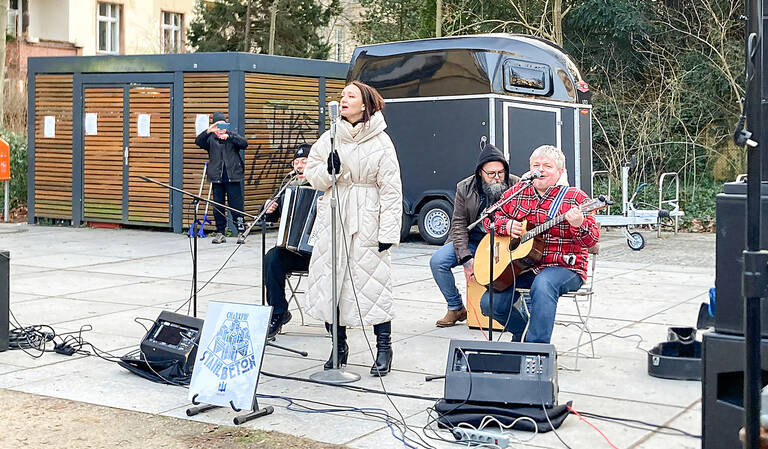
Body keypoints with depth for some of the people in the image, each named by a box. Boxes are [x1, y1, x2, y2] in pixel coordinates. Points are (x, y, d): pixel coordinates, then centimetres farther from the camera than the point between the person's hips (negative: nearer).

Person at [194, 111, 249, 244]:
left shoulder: (233, 135, 10)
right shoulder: (211, 138, 9)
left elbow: (244, 144, -7)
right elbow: (198, 142, -8)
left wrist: (228, 136, -20)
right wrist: (208, 131, -25)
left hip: (232, 177, -1)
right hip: (217, 177, 1)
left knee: (236, 205, -3)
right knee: (218, 207, 4)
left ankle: (241, 232, 2)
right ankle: (220, 233, 12)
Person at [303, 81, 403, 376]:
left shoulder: (381, 142, -1)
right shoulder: (329, 139, 10)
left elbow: (391, 190, -4)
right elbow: (312, 176, 12)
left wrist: (389, 231, -9)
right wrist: (328, 171, -11)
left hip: (367, 223, -4)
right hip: (332, 220, 4)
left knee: (374, 282, -4)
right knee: (330, 281, 5)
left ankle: (384, 348, 9)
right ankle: (339, 346, 19)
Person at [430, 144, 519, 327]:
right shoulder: (465, 188, -4)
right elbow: (458, 225, -5)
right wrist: (466, 259, -16)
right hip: (473, 241, 2)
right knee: (437, 260, -17)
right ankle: (456, 308, 2)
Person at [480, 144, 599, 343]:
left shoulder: (575, 198, -3)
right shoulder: (516, 193, 10)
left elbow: (591, 240, -10)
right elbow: (489, 217, 16)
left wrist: (579, 224, -32)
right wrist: (507, 225, -6)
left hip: (564, 268, -5)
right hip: (521, 266, 5)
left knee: (543, 284, -38)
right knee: (489, 303, -11)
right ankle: (523, 332, 17)